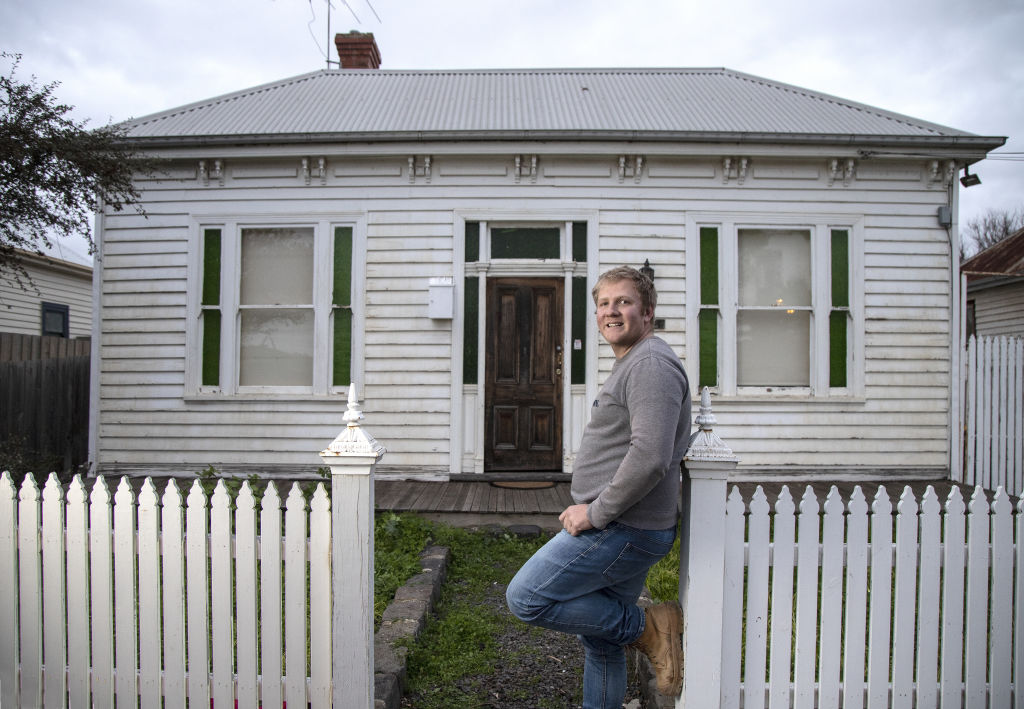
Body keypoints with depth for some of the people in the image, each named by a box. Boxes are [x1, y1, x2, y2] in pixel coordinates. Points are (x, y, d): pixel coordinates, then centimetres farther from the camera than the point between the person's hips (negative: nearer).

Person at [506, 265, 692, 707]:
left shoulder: (651, 362, -16)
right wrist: (592, 511, 17)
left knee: (526, 598, -8)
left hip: (624, 530, -10)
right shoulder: (629, 364, 18)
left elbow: (650, 457, -27)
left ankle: (645, 627, 1)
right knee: (600, 642, 19)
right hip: (622, 528, 10)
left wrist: (596, 512, -18)